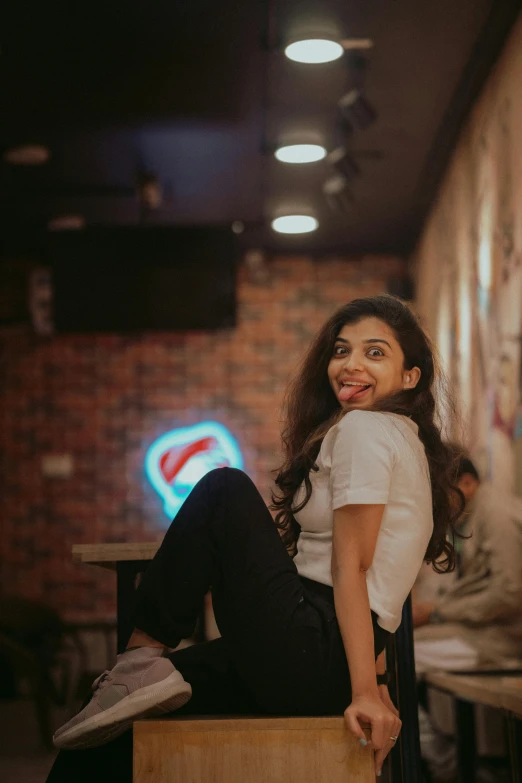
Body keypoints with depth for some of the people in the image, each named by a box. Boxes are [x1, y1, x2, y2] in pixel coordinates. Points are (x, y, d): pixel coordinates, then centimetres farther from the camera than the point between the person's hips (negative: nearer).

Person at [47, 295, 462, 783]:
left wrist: (364, 690, -20)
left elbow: (350, 567, -17)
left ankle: (142, 660, -8)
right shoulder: (402, 435, 19)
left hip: (313, 655, -9)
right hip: (325, 666, 9)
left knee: (223, 490, -5)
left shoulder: (362, 426, -9)